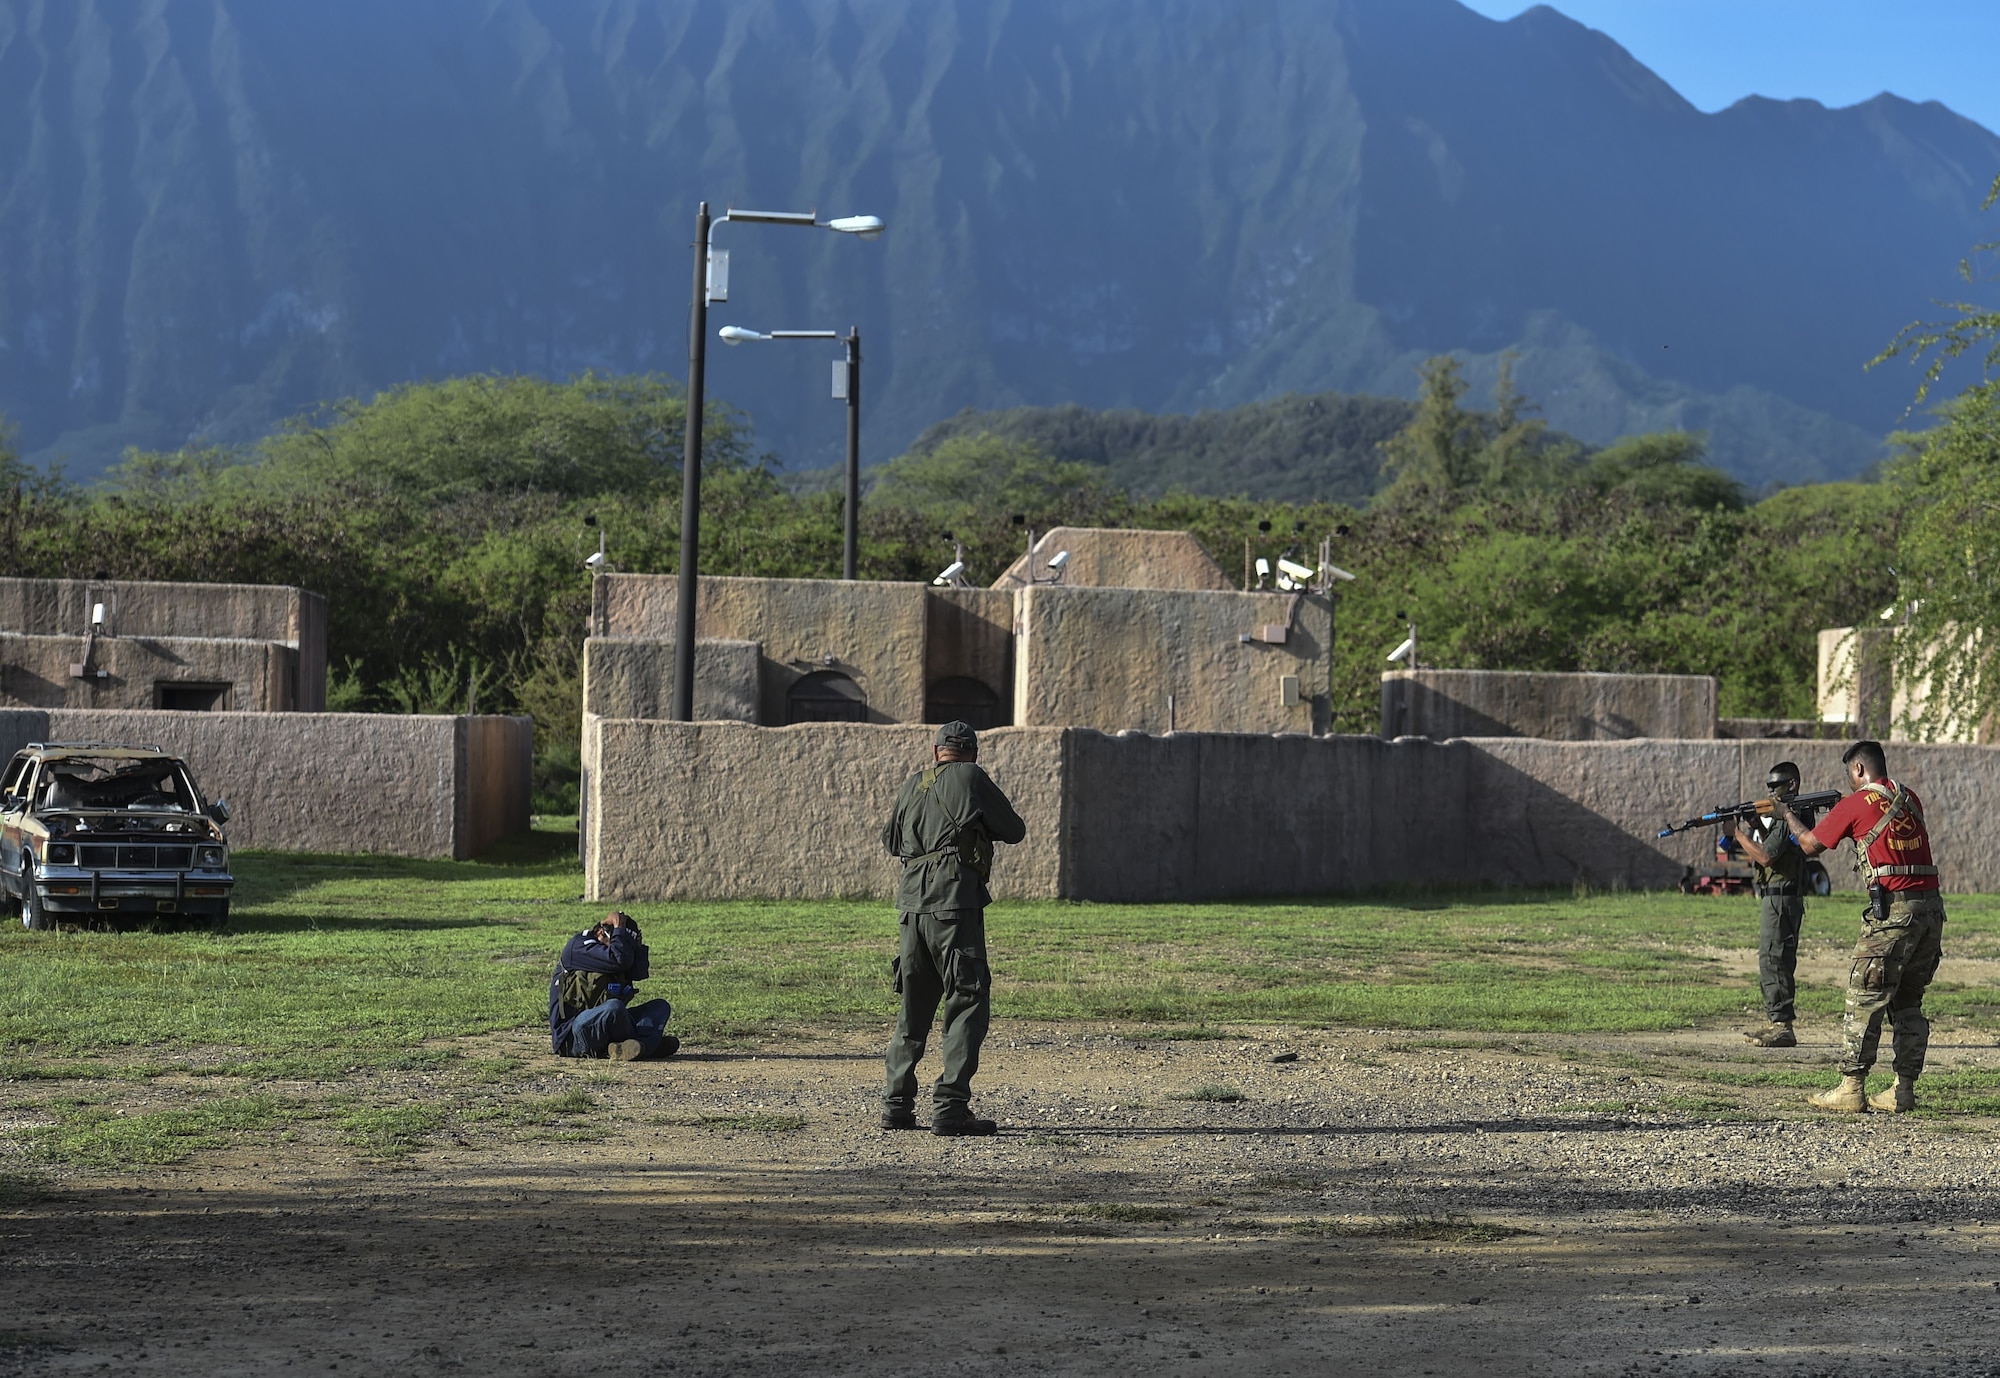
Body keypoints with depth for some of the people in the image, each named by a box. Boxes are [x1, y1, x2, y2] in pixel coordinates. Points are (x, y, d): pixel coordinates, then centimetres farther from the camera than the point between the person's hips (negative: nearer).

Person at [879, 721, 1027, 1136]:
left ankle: (897, 1103, 17)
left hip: (912, 900, 6)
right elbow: (1014, 830, 7)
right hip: (955, 901, -6)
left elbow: (890, 840, 31)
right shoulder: (970, 778, 0)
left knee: (913, 1007, 16)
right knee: (968, 1005, -4)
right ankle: (950, 1106, -12)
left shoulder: (911, 786, 16)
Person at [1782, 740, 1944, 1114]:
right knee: (1908, 1003, 14)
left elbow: (1810, 845, 7)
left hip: (1893, 910, -6)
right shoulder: (1910, 800, 14)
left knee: (1865, 1000, -1)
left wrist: (1788, 815, 24)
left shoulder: (1854, 805, -3)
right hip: (1931, 907, 6)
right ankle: (1904, 1090, 13)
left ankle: (1851, 1089, -2)